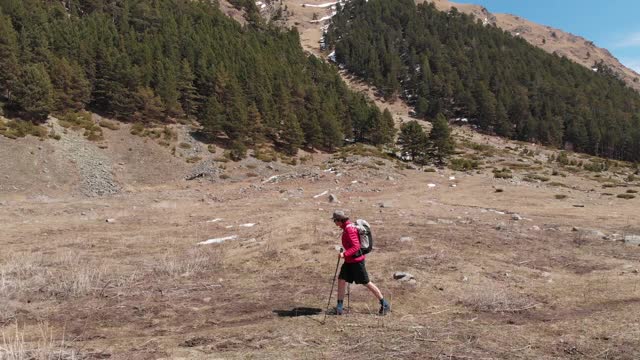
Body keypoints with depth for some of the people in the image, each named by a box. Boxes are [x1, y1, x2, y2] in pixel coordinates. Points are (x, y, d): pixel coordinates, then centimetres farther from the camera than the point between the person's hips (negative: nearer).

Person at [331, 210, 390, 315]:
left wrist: (345, 254, -35)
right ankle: (339, 308, 11)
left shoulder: (349, 229, -21)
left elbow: (356, 246, -27)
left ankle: (385, 304, 12)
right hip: (349, 260, 10)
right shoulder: (347, 227, 9)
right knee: (341, 280, 5)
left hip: (356, 261, -10)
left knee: (366, 283, 0)